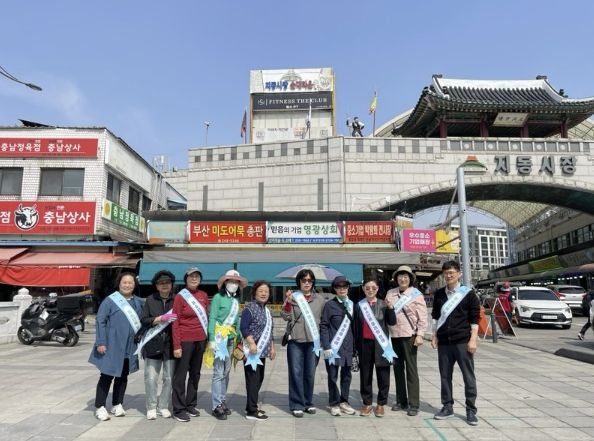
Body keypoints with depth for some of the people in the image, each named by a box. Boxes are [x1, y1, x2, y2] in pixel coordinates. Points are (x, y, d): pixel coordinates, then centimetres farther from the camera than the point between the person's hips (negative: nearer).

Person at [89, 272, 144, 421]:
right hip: (112, 346, -5)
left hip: (130, 347, 5)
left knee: (123, 376, 14)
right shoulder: (110, 300, -8)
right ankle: (100, 407, 16)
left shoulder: (138, 302, 6)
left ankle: (117, 405, 27)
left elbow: (141, 322, 11)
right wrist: (100, 342, -13)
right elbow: (100, 321, -9)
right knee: (107, 376, 3)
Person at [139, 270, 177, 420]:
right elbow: (144, 321, -1)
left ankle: (163, 406, 20)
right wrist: (161, 318, -13)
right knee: (151, 378, 2)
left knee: (169, 378, 5)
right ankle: (151, 407, 18)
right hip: (153, 344, 0)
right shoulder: (150, 300, 6)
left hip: (170, 344, 0)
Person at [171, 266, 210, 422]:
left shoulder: (204, 296, 7)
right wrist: (177, 345, -14)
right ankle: (179, 409, 13)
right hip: (185, 340, -5)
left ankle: (191, 405, 27)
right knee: (181, 374, 3)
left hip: (200, 340, 6)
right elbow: (175, 322, -10)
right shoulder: (180, 296, -8)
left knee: (195, 373, 14)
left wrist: (207, 338, 8)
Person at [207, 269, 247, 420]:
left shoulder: (236, 300, 12)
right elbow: (212, 319, -10)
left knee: (226, 371, 11)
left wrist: (238, 338, 13)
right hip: (219, 337, -6)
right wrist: (211, 339, -16)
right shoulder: (218, 297, -6)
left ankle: (222, 401, 22)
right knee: (218, 372, -5)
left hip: (230, 338, 6)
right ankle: (217, 406, 2)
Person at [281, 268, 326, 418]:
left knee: (310, 374, 10)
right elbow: (286, 317, -5)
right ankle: (297, 405, 12)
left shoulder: (320, 299, 7)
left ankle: (308, 403, 25)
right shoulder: (292, 297, 0)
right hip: (295, 341, -2)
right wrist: (288, 303, -21)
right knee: (296, 373, 1)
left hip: (313, 342, 2)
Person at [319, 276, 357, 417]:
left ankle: (344, 402, 25)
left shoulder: (352, 304, 8)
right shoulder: (330, 305, -4)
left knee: (346, 374, 11)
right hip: (333, 346, -4)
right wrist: (326, 346, -13)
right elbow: (323, 326, -6)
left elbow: (354, 325, 12)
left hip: (348, 346, 4)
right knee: (333, 375, 4)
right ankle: (334, 404, 17)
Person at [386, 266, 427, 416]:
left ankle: (413, 404, 7)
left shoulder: (416, 294, -2)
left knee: (411, 370, 0)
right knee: (398, 369, 12)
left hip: (409, 336, -4)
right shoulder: (390, 293, 9)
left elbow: (422, 317, -5)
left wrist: (420, 335, -12)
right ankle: (401, 401, 23)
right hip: (393, 336, 5)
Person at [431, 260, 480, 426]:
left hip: (463, 342, -4)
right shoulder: (439, 294, 8)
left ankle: (471, 410, 13)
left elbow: (475, 319, -4)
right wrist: (434, 336, 9)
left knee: (468, 376, 2)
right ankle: (447, 407, 21)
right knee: (445, 375, 9)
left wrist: (473, 339, -10)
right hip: (444, 342, 4)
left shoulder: (468, 293, -3)